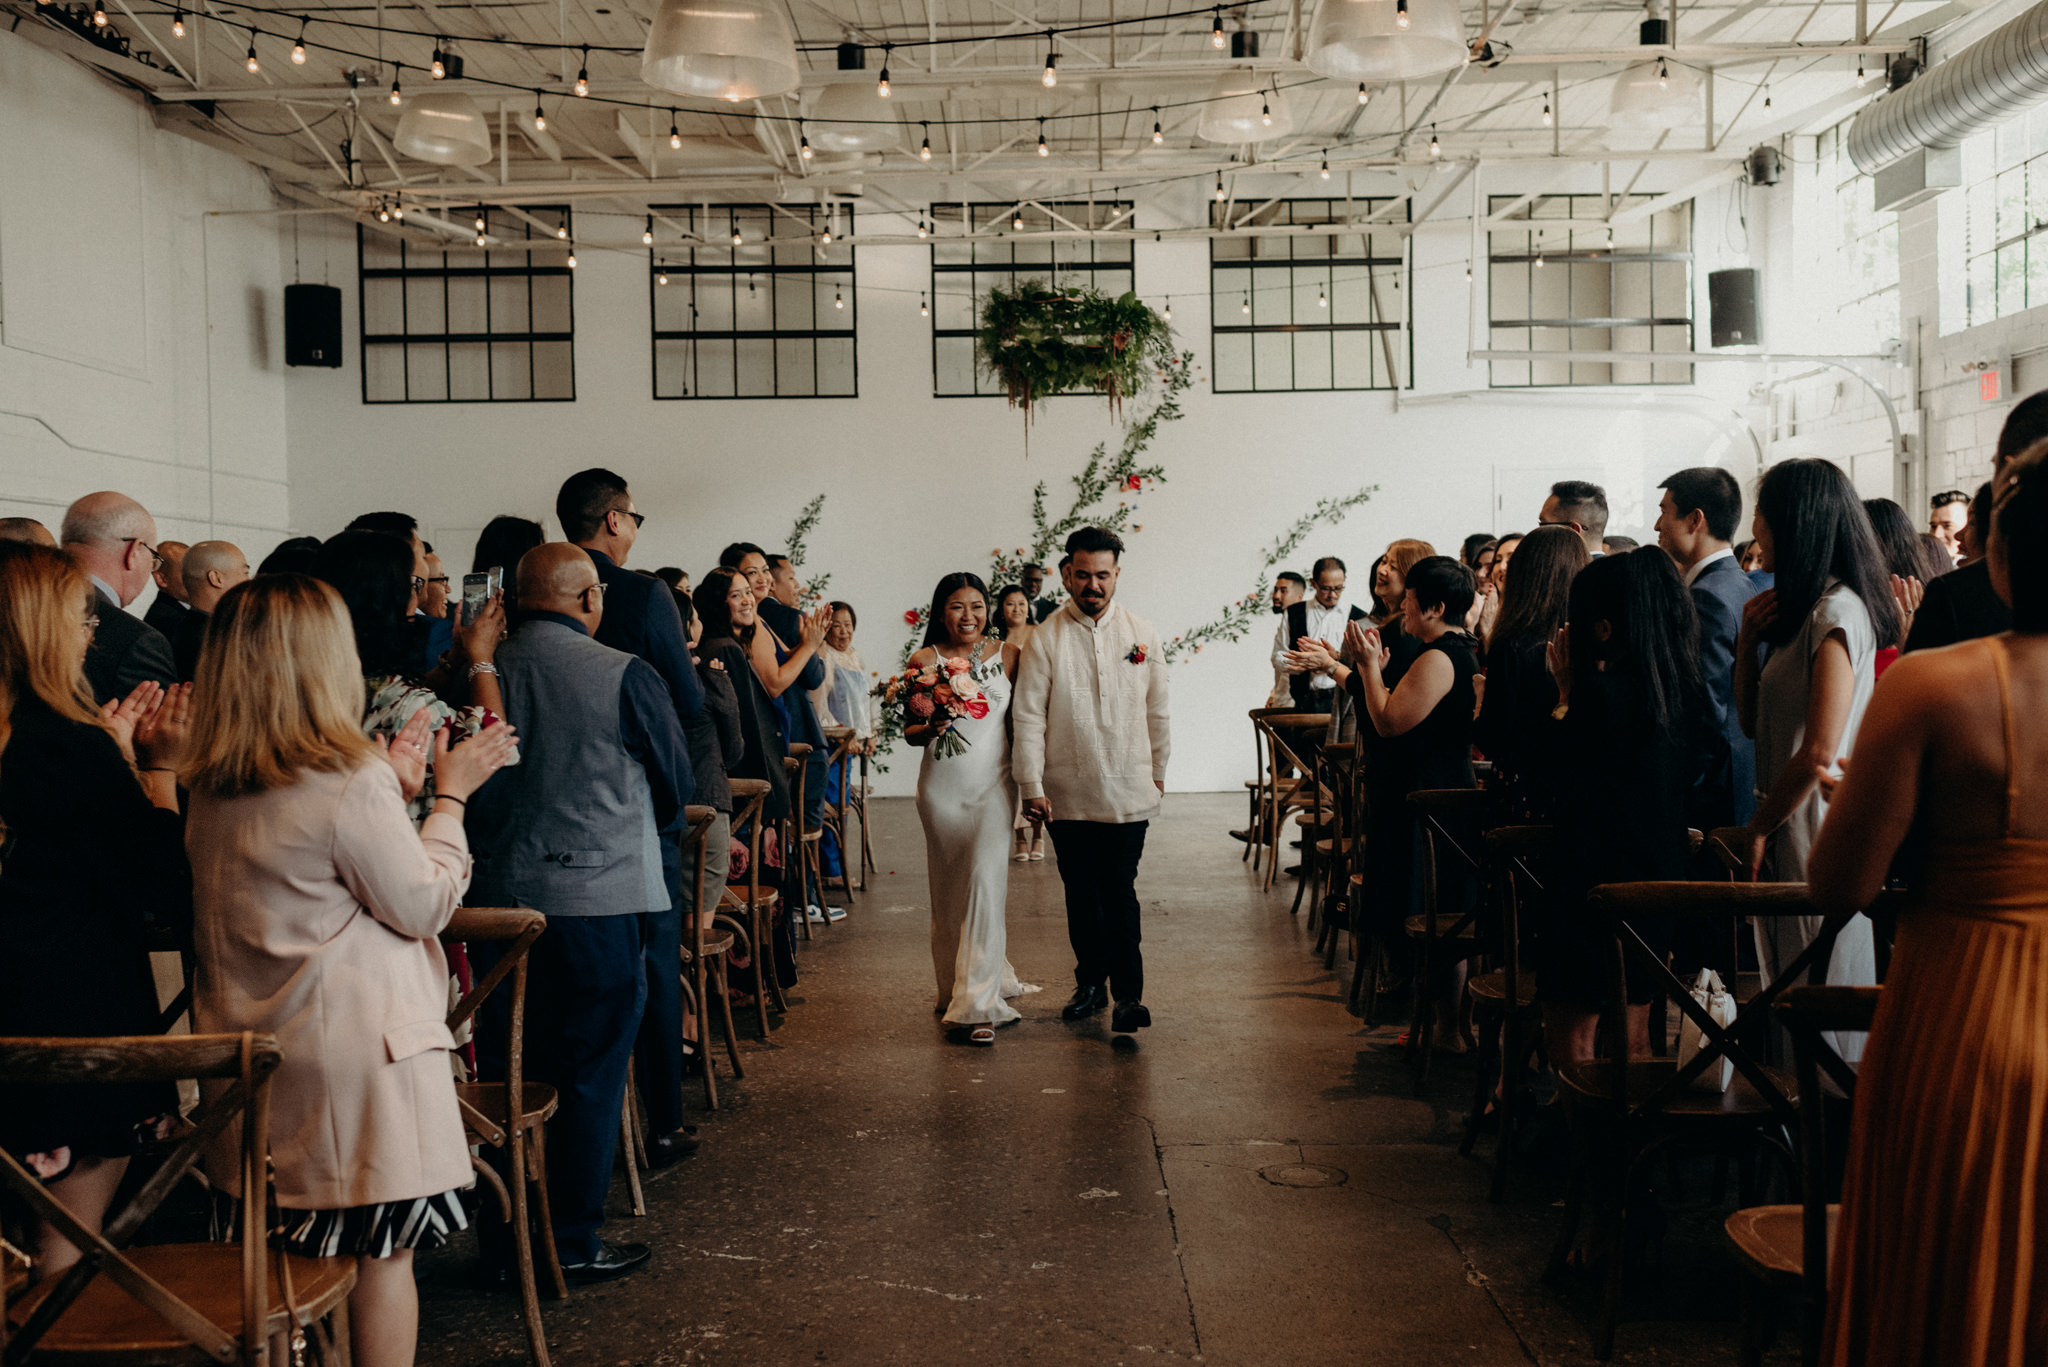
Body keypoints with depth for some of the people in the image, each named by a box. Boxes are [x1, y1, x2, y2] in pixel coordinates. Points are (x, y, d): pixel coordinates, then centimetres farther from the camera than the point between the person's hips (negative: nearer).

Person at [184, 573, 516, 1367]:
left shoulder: (212, 790, 4)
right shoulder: (352, 780, -19)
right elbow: (425, 905, -10)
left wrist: (392, 788, 15)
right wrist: (451, 793, -1)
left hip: (250, 1057, 8)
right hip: (352, 1050, -7)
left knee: (283, 1252, 17)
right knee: (381, 1253, 5)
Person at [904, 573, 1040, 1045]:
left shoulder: (1008, 655, 3)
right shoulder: (925, 661, 2)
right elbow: (909, 731, 5)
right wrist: (931, 728, -17)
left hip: (994, 783, -1)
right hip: (942, 785, 1)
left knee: (986, 880, -12)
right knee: (948, 890, 9)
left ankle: (979, 1003, -10)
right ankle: (956, 985, 28)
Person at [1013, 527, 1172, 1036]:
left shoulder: (1142, 633, 4)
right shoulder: (1046, 637, -2)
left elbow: (1157, 711, 12)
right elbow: (1028, 716, -3)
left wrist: (1158, 772, 14)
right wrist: (1031, 785, -6)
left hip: (1128, 792, 0)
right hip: (1068, 793, 0)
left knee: (1120, 893, -4)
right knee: (1081, 892, 11)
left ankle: (1128, 994, 1)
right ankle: (1090, 981, 25)